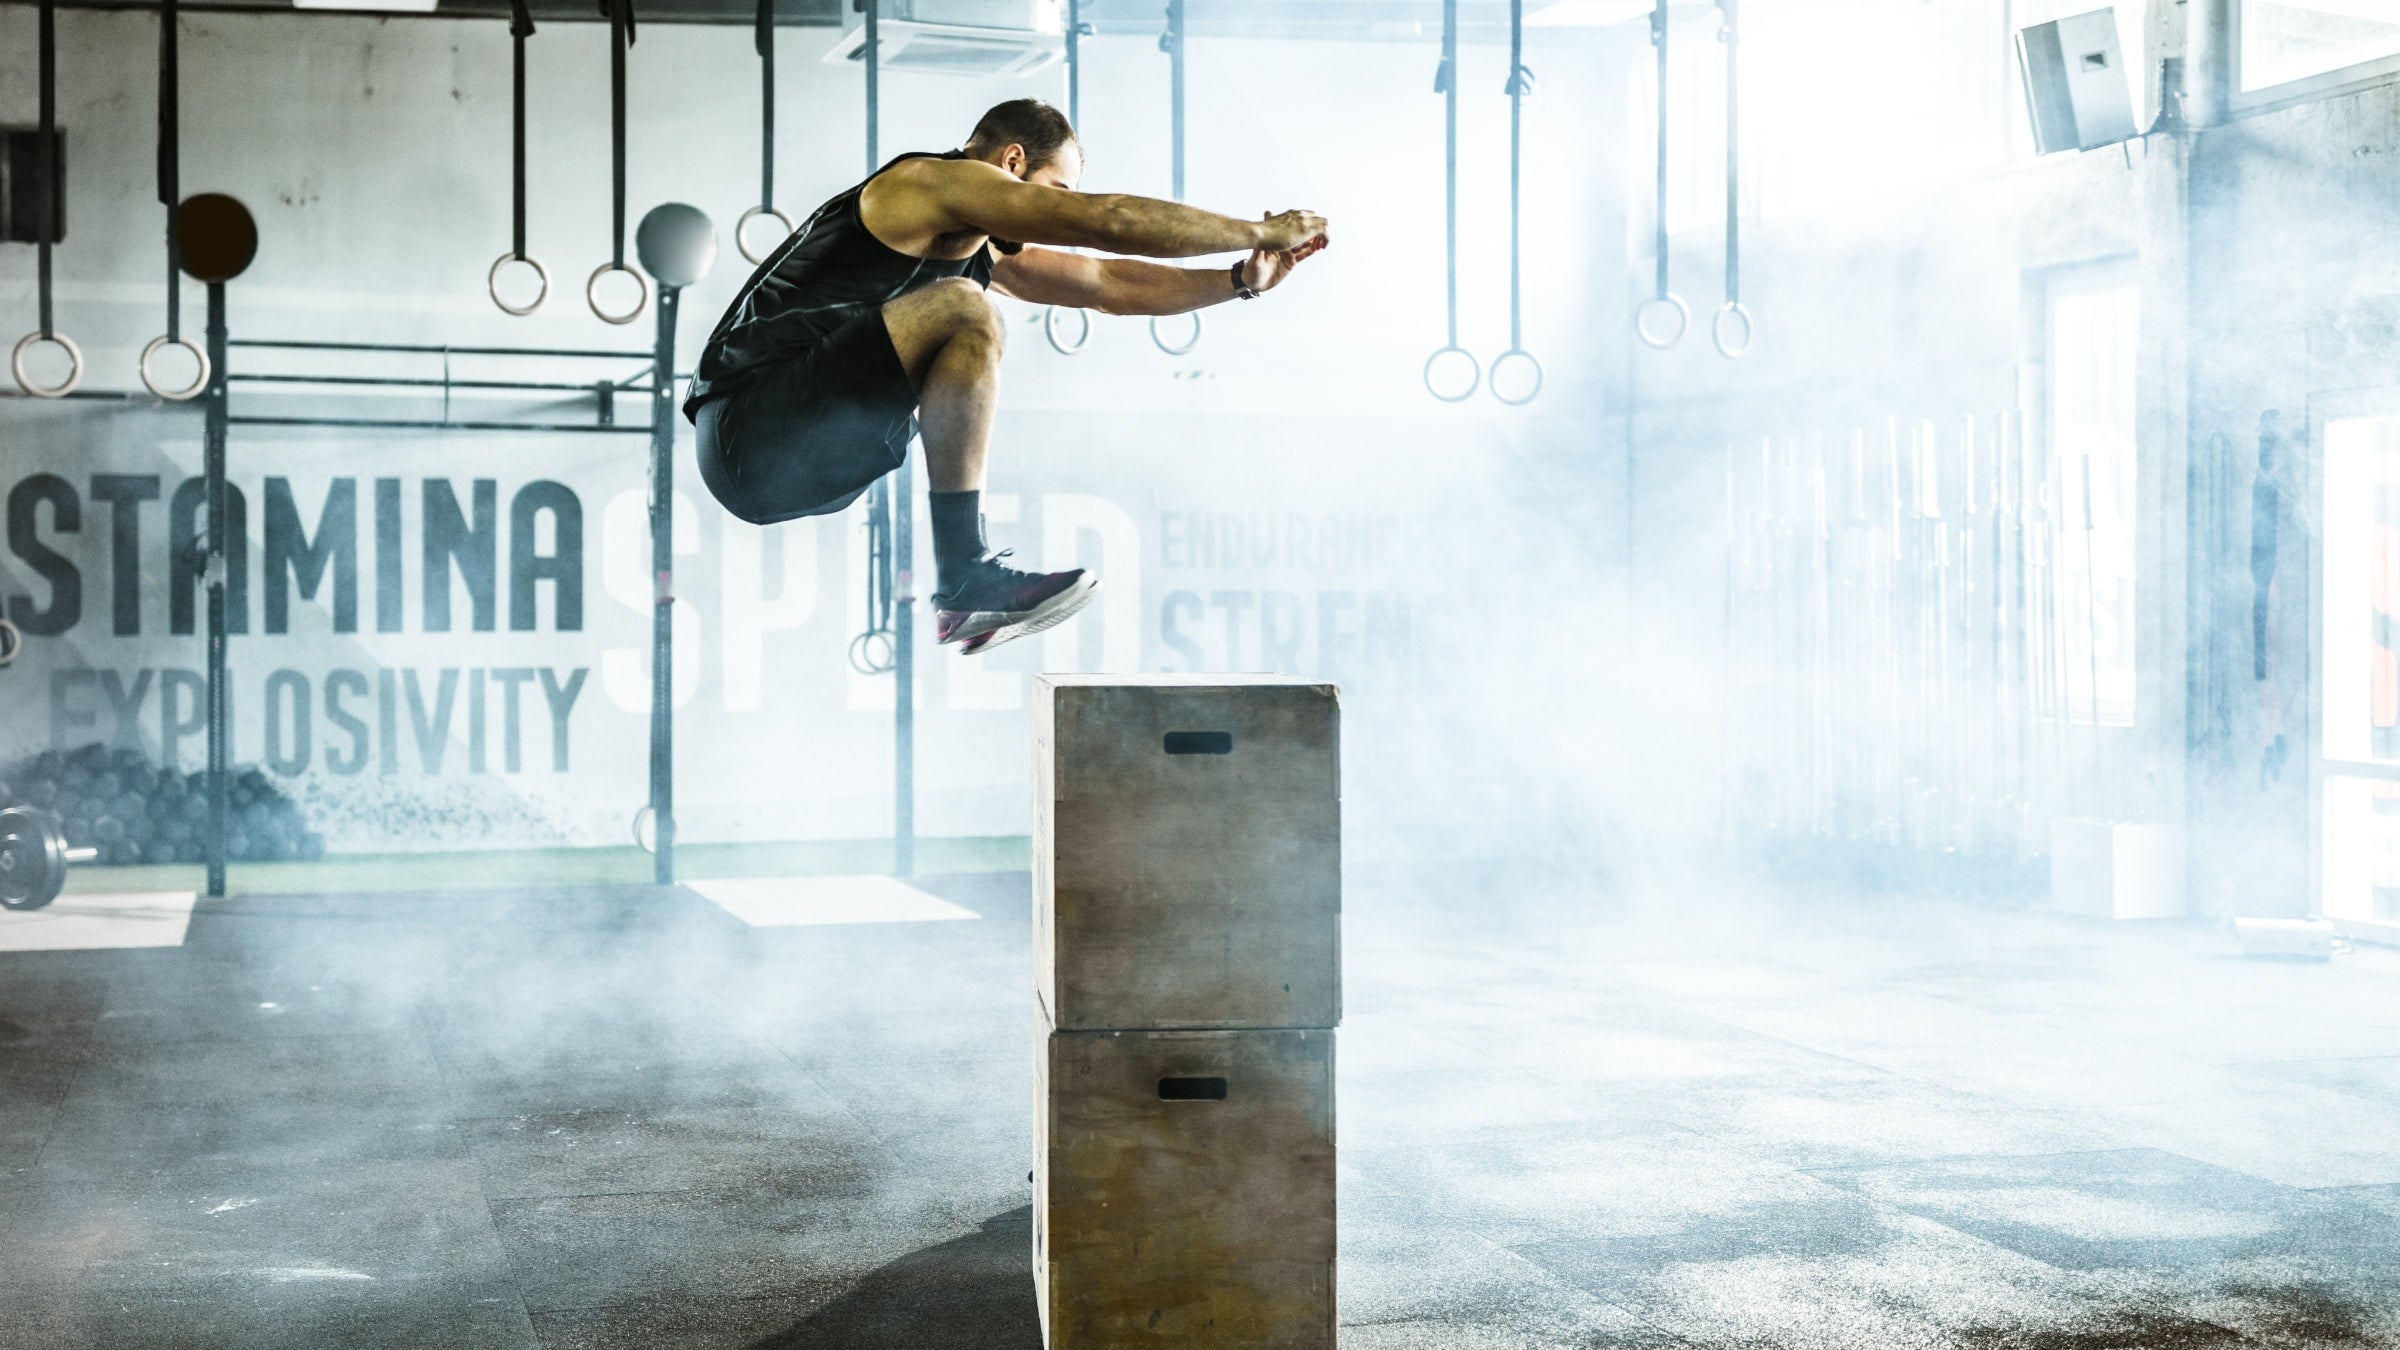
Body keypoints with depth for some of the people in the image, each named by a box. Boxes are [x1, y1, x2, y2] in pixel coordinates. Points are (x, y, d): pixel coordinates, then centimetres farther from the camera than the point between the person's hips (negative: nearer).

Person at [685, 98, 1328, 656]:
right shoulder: (932, 181, -7)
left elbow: (1109, 284, 26)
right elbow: (1113, 220, -11)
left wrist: (1243, 280, 20)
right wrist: (1261, 230, -3)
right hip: (753, 434, -10)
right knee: (963, 310, -22)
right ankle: (967, 582, -19)